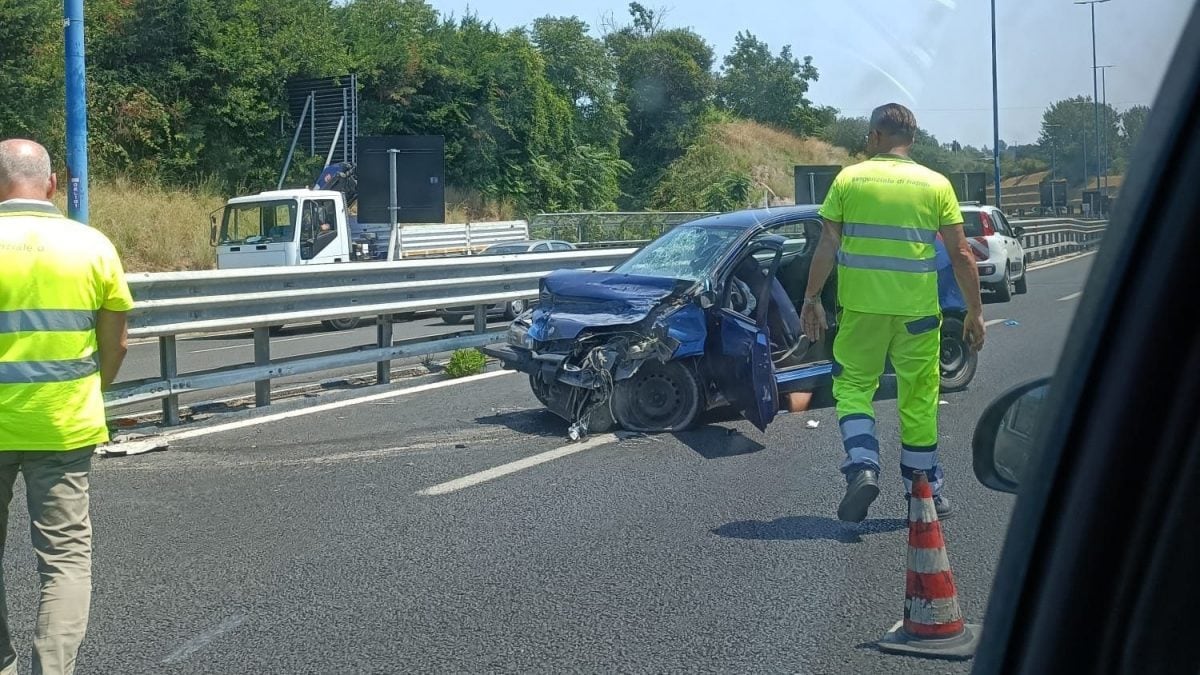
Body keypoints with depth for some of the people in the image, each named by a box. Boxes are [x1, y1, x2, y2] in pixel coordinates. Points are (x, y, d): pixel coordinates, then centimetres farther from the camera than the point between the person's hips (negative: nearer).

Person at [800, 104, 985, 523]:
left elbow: (827, 246, -2)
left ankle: (862, 467, -8)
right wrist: (975, 311, 8)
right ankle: (925, 491, 20)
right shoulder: (936, 185, 2)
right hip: (917, 310, 1)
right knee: (919, 397, 10)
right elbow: (961, 255, 1)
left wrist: (811, 298, 5)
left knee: (852, 386, 13)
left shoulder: (848, 179, 1)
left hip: (860, 305, -1)